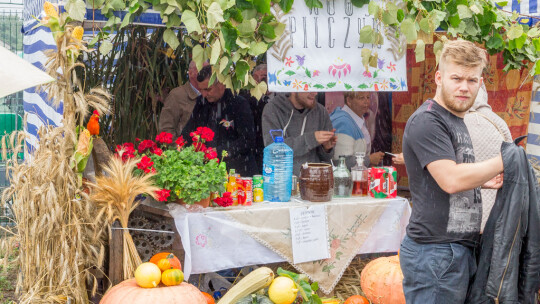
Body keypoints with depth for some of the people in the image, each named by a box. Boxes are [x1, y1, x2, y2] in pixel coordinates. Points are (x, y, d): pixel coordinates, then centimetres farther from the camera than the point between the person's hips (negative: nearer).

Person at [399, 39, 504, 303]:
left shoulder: (455, 121, 17)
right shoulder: (426, 121, -15)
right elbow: (451, 180, -25)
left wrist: (484, 181, 11)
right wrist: (505, 161, -15)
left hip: (460, 249, 10)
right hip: (435, 252, -10)